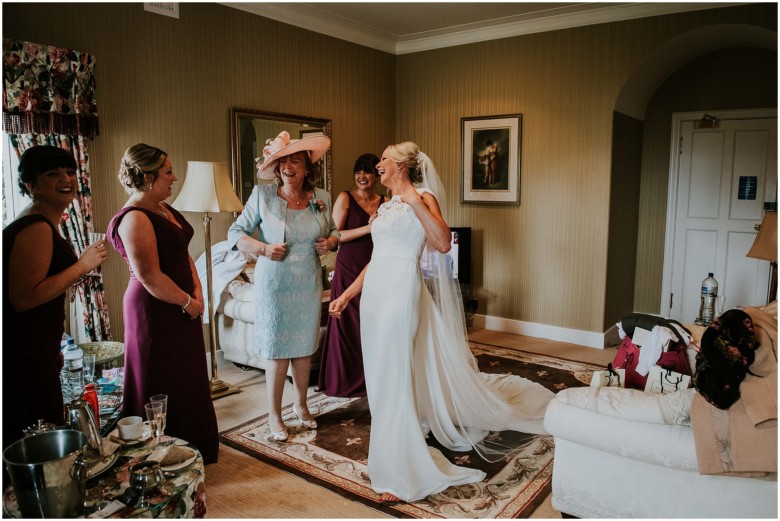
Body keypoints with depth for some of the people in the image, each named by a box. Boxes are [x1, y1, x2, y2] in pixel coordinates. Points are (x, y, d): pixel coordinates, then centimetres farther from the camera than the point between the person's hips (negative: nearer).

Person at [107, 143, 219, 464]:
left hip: (182, 309, 10)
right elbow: (150, 278, -23)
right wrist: (188, 302, -14)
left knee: (189, 382, 19)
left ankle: (193, 450, 35)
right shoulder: (134, 219, -20)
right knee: (165, 389, 3)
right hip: (156, 312, -10)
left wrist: (197, 290, 2)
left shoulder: (164, 209, 10)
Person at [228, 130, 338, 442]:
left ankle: (301, 404, 35)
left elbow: (333, 231, 16)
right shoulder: (262, 195, -8)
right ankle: (274, 414, 23)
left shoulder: (321, 198, 1)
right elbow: (236, 233, -2)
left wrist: (330, 242, -7)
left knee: (305, 347, 13)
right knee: (278, 351, 4)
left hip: (309, 285, 3)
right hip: (275, 284, -3)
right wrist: (263, 249, -19)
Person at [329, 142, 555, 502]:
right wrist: (346, 295, 19)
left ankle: (401, 473, 9)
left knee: (393, 378, -5)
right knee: (380, 376, 14)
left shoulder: (422, 198, -5)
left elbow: (443, 243, -22)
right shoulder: (387, 206, 17)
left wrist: (414, 200, -23)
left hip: (400, 292, -8)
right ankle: (394, 458, 32)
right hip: (375, 293, 8)